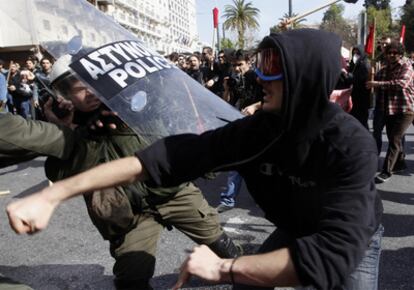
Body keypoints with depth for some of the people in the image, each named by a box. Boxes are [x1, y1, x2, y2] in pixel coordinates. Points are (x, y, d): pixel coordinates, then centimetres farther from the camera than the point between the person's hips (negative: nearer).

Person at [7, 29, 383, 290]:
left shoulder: (351, 146, -36)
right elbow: (175, 154, -32)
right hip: (295, 230, 3)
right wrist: (55, 193, -35)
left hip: (353, 237, -3)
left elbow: (334, 255, -46)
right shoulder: (257, 128, -24)